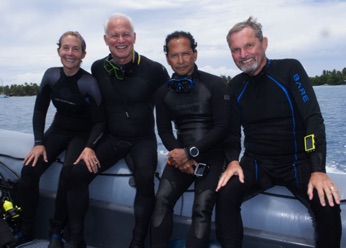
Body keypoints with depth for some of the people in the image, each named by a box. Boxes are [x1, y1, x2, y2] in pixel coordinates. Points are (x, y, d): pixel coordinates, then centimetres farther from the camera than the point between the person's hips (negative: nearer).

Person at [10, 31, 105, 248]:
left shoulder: (89, 82, -19)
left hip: (82, 134, -4)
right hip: (58, 130, 4)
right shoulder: (51, 75, -5)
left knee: (69, 172, -32)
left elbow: (99, 121, -17)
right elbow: (39, 111, 1)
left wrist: (89, 147, -34)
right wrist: (39, 143, -11)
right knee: (30, 170, -19)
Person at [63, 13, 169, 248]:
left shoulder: (154, 70, -11)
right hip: (111, 138, 3)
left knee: (145, 178, -31)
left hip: (143, 139, -2)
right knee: (77, 173, -17)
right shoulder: (98, 68, -2)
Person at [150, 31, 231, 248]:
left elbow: (222, 127, -8)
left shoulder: (215, 85, -4)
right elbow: (164, 130, 9)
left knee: (202, 207, -21)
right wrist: (181, 155, -10)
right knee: (162, 199, -18)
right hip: (182, 154, 3)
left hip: (212, 155, -3)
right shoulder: (164, 92, 8)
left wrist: (190, 152, -14)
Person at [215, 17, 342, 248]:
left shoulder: (290, 69, -7)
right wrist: (233, 161, -15)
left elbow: (314, 119, -13)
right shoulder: (235, 86, 4)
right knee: (226, 195, -26)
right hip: (256, 164, 2)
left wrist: (318, 170, -24)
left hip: (299, 162, -2)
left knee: (328, 204, -27)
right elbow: (233, 131, 7)